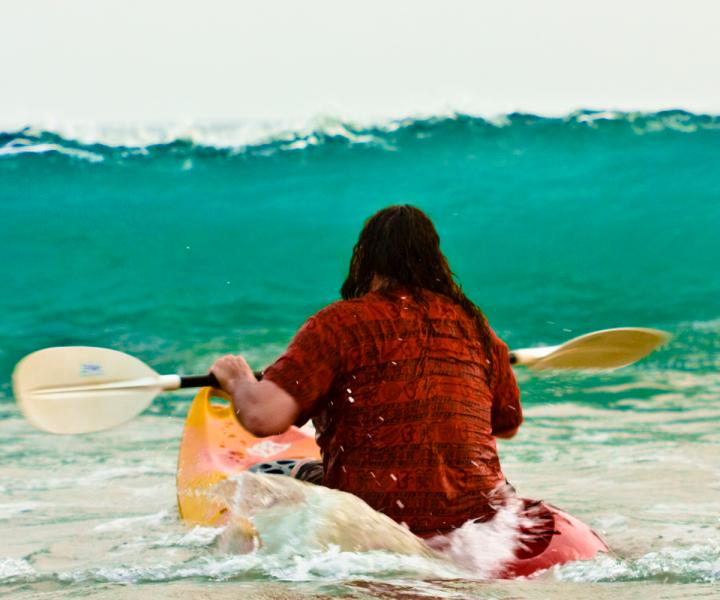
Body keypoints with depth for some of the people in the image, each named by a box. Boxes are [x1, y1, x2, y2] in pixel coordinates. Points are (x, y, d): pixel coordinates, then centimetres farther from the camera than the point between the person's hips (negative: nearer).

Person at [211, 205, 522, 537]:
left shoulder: (342, 321, -6)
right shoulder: (476, 325, 10)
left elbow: (263, 417, -16)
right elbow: (509, 425, 24)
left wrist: (239, 379, 7)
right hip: (481, 521, 4)